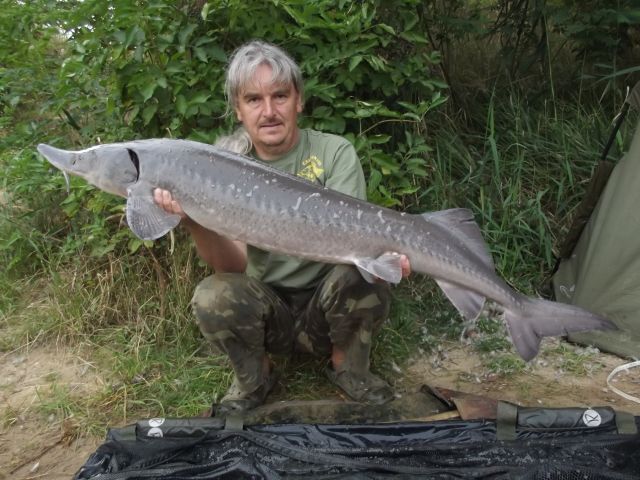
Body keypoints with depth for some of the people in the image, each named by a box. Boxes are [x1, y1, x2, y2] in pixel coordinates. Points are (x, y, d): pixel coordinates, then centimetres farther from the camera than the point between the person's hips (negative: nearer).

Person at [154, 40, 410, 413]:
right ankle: (255, 378, 2)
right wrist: (194, 222, -38)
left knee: (362, 276, -30)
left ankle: (348, 366, 0)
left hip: (326, 305, 0)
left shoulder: (335, 152, -9)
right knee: (213, 296, -28)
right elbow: (234, 265, -18)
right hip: (264, 310, 1)